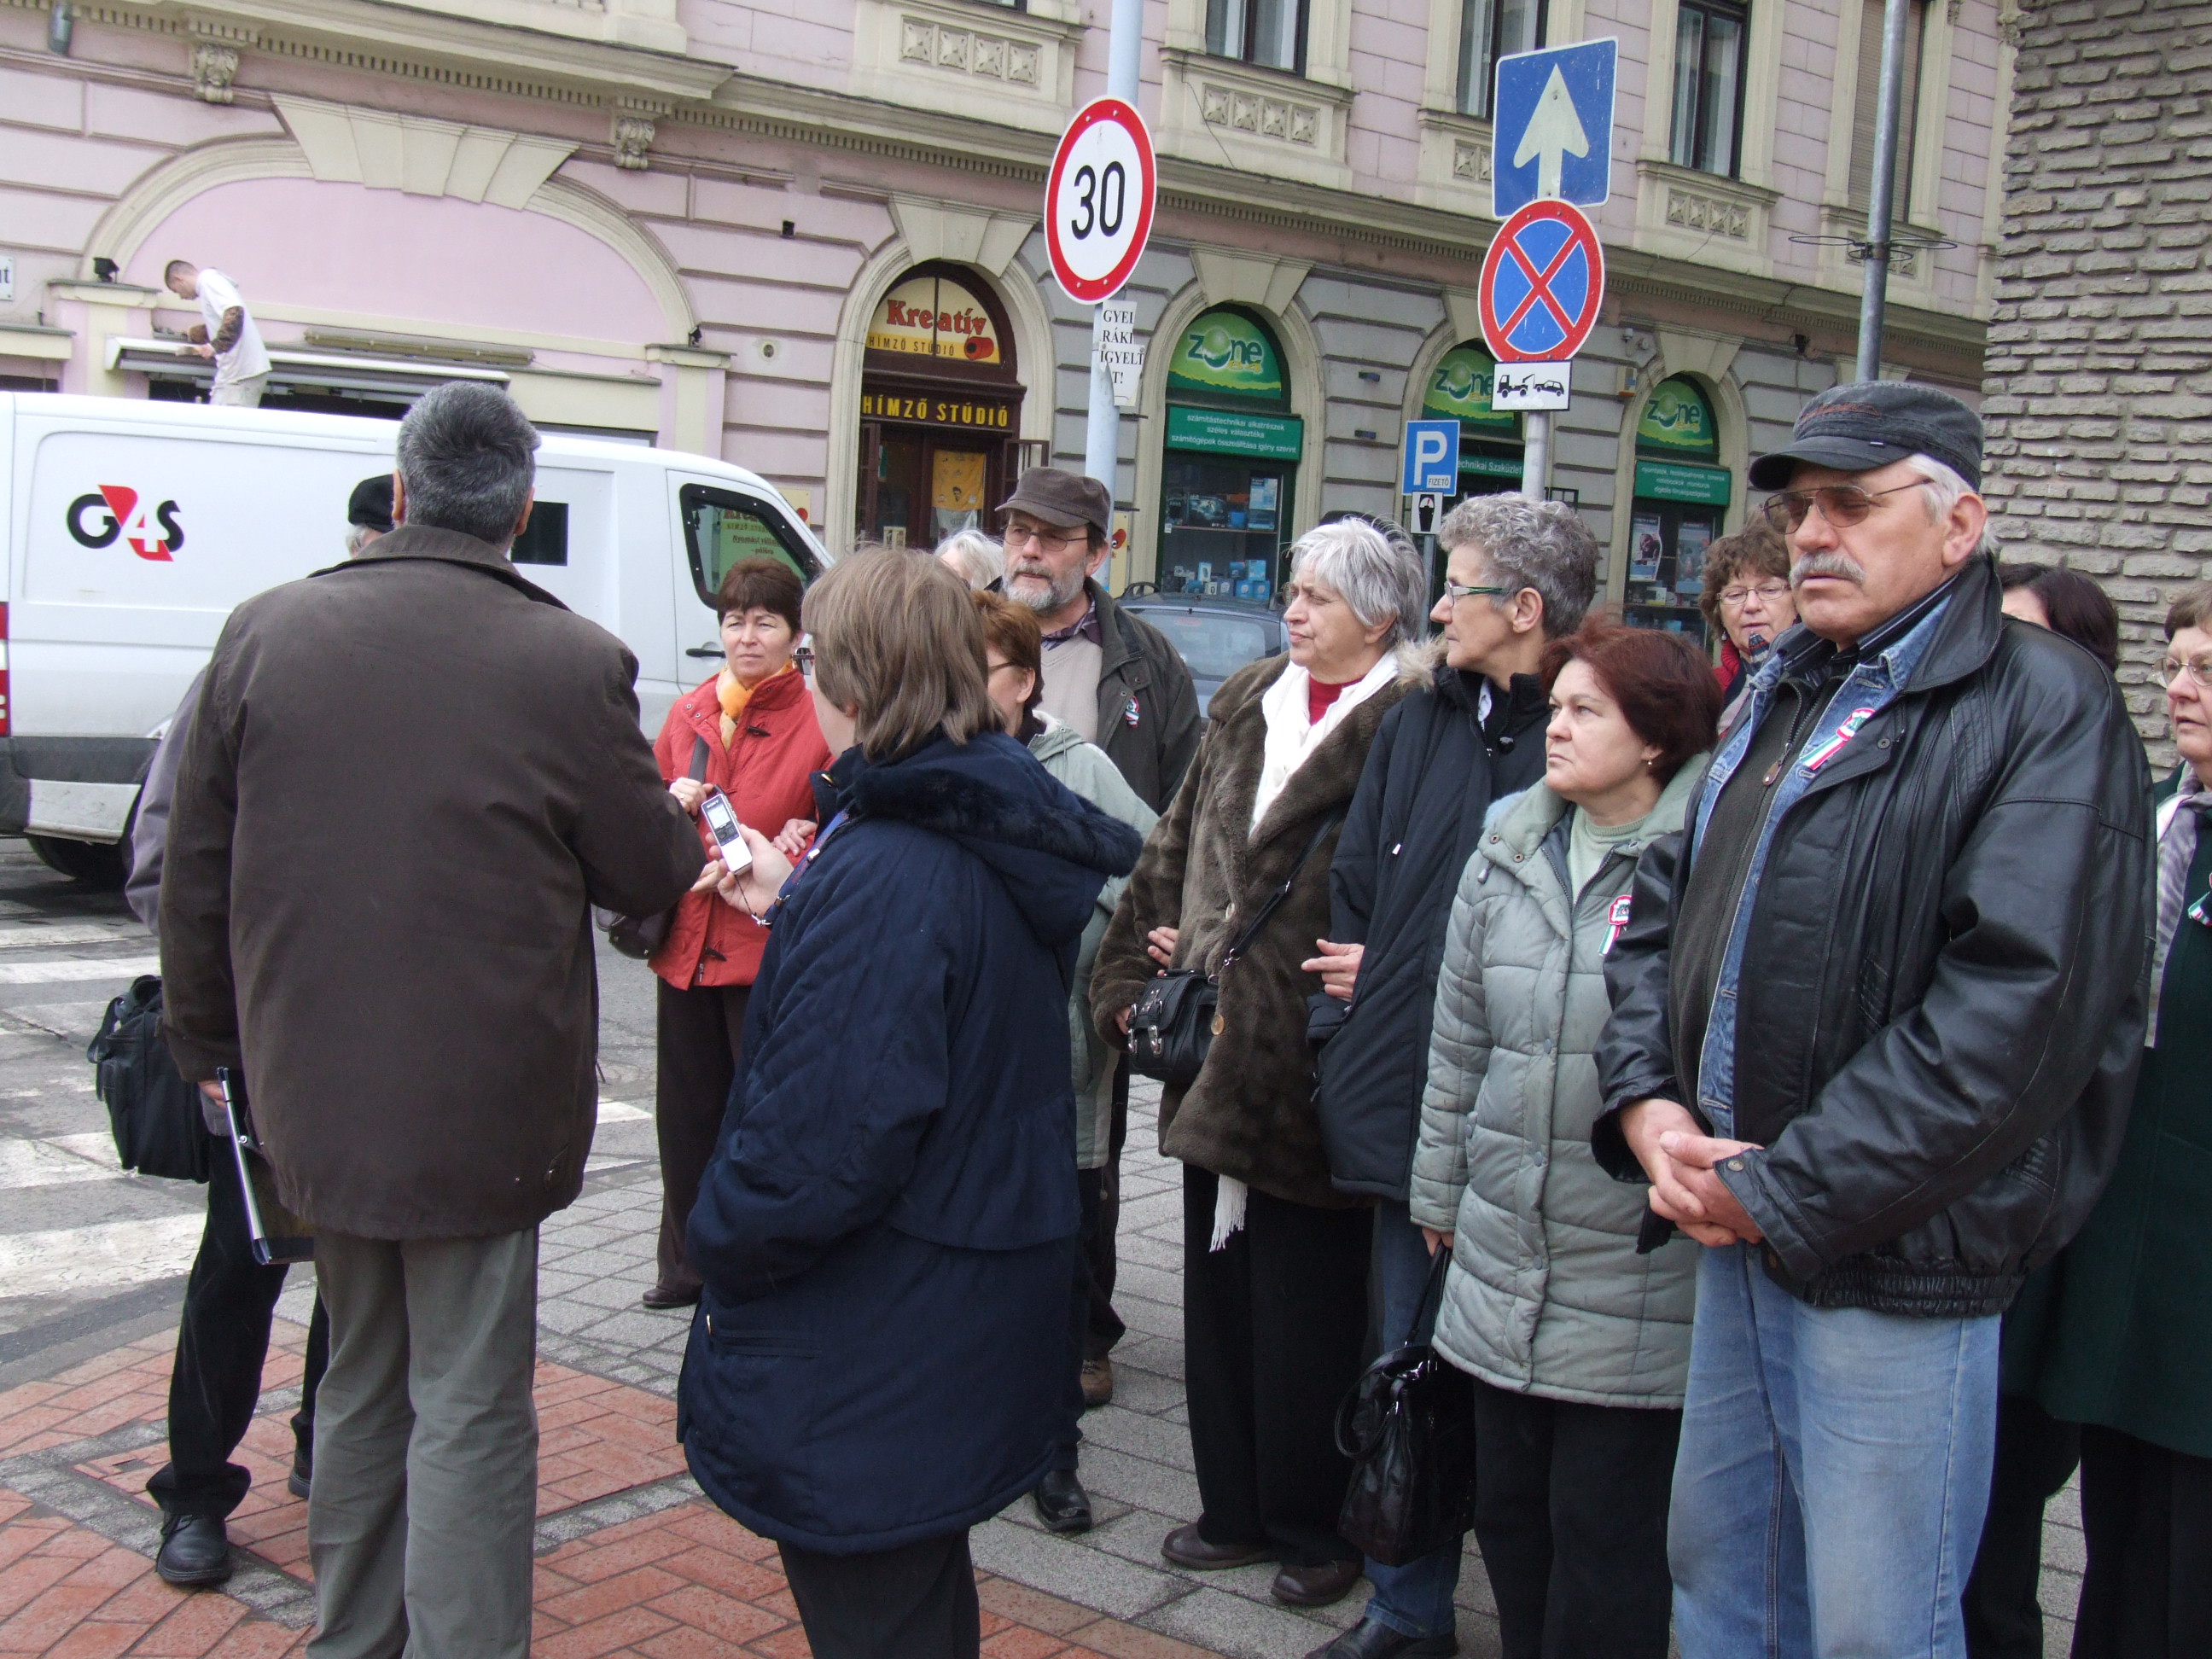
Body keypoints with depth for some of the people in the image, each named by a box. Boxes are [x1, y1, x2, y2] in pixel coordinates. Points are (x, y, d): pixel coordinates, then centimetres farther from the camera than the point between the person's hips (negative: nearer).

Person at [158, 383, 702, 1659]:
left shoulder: (268, 632, -2)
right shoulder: (574, 663, -14)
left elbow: (197, 867, 5)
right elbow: (652, 874, -4)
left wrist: (208, 1037, 19)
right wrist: (685, 817, 19)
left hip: (313, 1087, 5)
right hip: (481, 1102, -4)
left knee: (362, 1378, 22)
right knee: (470, 1406, 6)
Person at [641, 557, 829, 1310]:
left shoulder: (821, 723, -5)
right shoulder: (688, 715, 10)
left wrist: (799, 846, -22)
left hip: (772, 949, -5)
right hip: (688, 944, 5)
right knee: (687, 1114, 14)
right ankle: (688, 1262, 29)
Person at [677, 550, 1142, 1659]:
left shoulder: (881, 873, -26)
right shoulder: (996, 838, 4)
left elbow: (825, 1136, -28)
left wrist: (724, 1244, -11)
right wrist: (794, 907, 24)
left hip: (866, 1355, -9)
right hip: (977, 1308, 9)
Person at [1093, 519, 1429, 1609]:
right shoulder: (1247, 709, 13)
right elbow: (1179, 851, 17)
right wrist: (1136, 974, 12)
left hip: (1311, 1059, -7)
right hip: (1218, 1050, 7)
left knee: (1307, 1306, 4)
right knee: (1218, 1287, 15)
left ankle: (1315, 1528, 20)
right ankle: (1236, 1508, 29)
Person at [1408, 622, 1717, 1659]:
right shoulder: (1506, 858, 7)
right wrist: (1441, 1192, 17)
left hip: (1637, 1291, -6)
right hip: (1502, 1271, 6)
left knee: (1605, 1540, 7)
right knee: (1510, 1516, 18)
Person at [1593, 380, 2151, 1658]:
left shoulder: (2047, 710, -12)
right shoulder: (1783, 701, 15)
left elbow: (2019, 1004, -22)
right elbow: (1664, 910, 17)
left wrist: (1785, 1191, -19)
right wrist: (1646, 1099, -2)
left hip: (1893, 1254, -8)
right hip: (1737, 1224, 8)